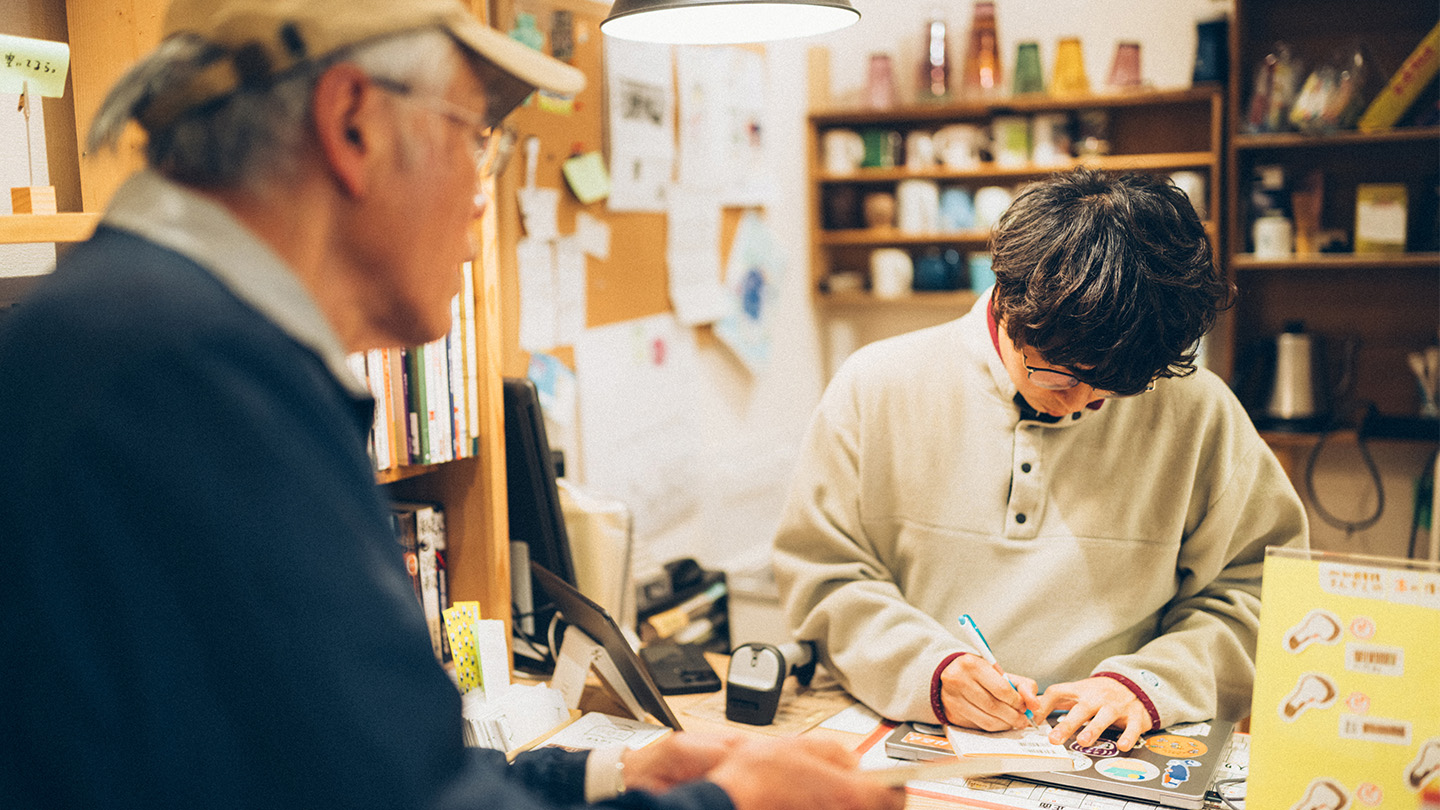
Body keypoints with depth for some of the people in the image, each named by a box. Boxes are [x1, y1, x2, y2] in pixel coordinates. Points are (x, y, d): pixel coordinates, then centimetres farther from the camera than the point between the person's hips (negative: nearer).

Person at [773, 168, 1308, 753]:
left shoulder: (1200, 411, -1)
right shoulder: (876, 388, -3)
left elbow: (1259, 588, 4)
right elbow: (820, 574, -1)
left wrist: (1150, 679, -12)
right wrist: (929, 667, -15)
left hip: (1110, 763, 1)